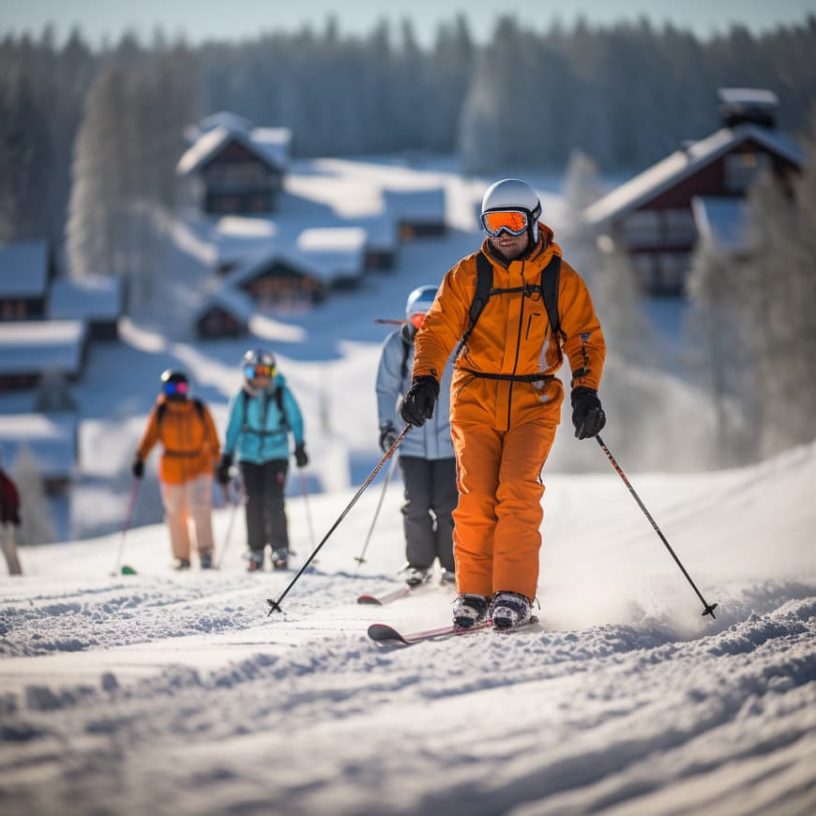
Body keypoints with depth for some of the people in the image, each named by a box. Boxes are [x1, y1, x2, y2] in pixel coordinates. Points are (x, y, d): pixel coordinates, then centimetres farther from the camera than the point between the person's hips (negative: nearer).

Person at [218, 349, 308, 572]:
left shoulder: (282, 394, -5)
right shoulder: (241, 399, -2)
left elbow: (295, 420, 5)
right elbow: (233, 428, 4)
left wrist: (300, 448, -1)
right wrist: (226, 458, 4)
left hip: (276, 454, -2)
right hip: (249, 455, 2)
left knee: (274, 501, -11)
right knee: (254, 502, -1)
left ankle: (280, 549, -5)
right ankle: (256, 552, 6)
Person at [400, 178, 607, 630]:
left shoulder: (560, 279, 3)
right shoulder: (467, 275, 3)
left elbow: (586, 339, 5)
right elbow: (438, 330, -3)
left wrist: (585, 391, -10)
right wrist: (424, 381, -19)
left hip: (534, 401, -1)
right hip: (476, 397, 1)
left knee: (518, 493, -15)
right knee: (475, 497, -8)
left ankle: (514, 595, -14)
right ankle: (473, 593, 2)